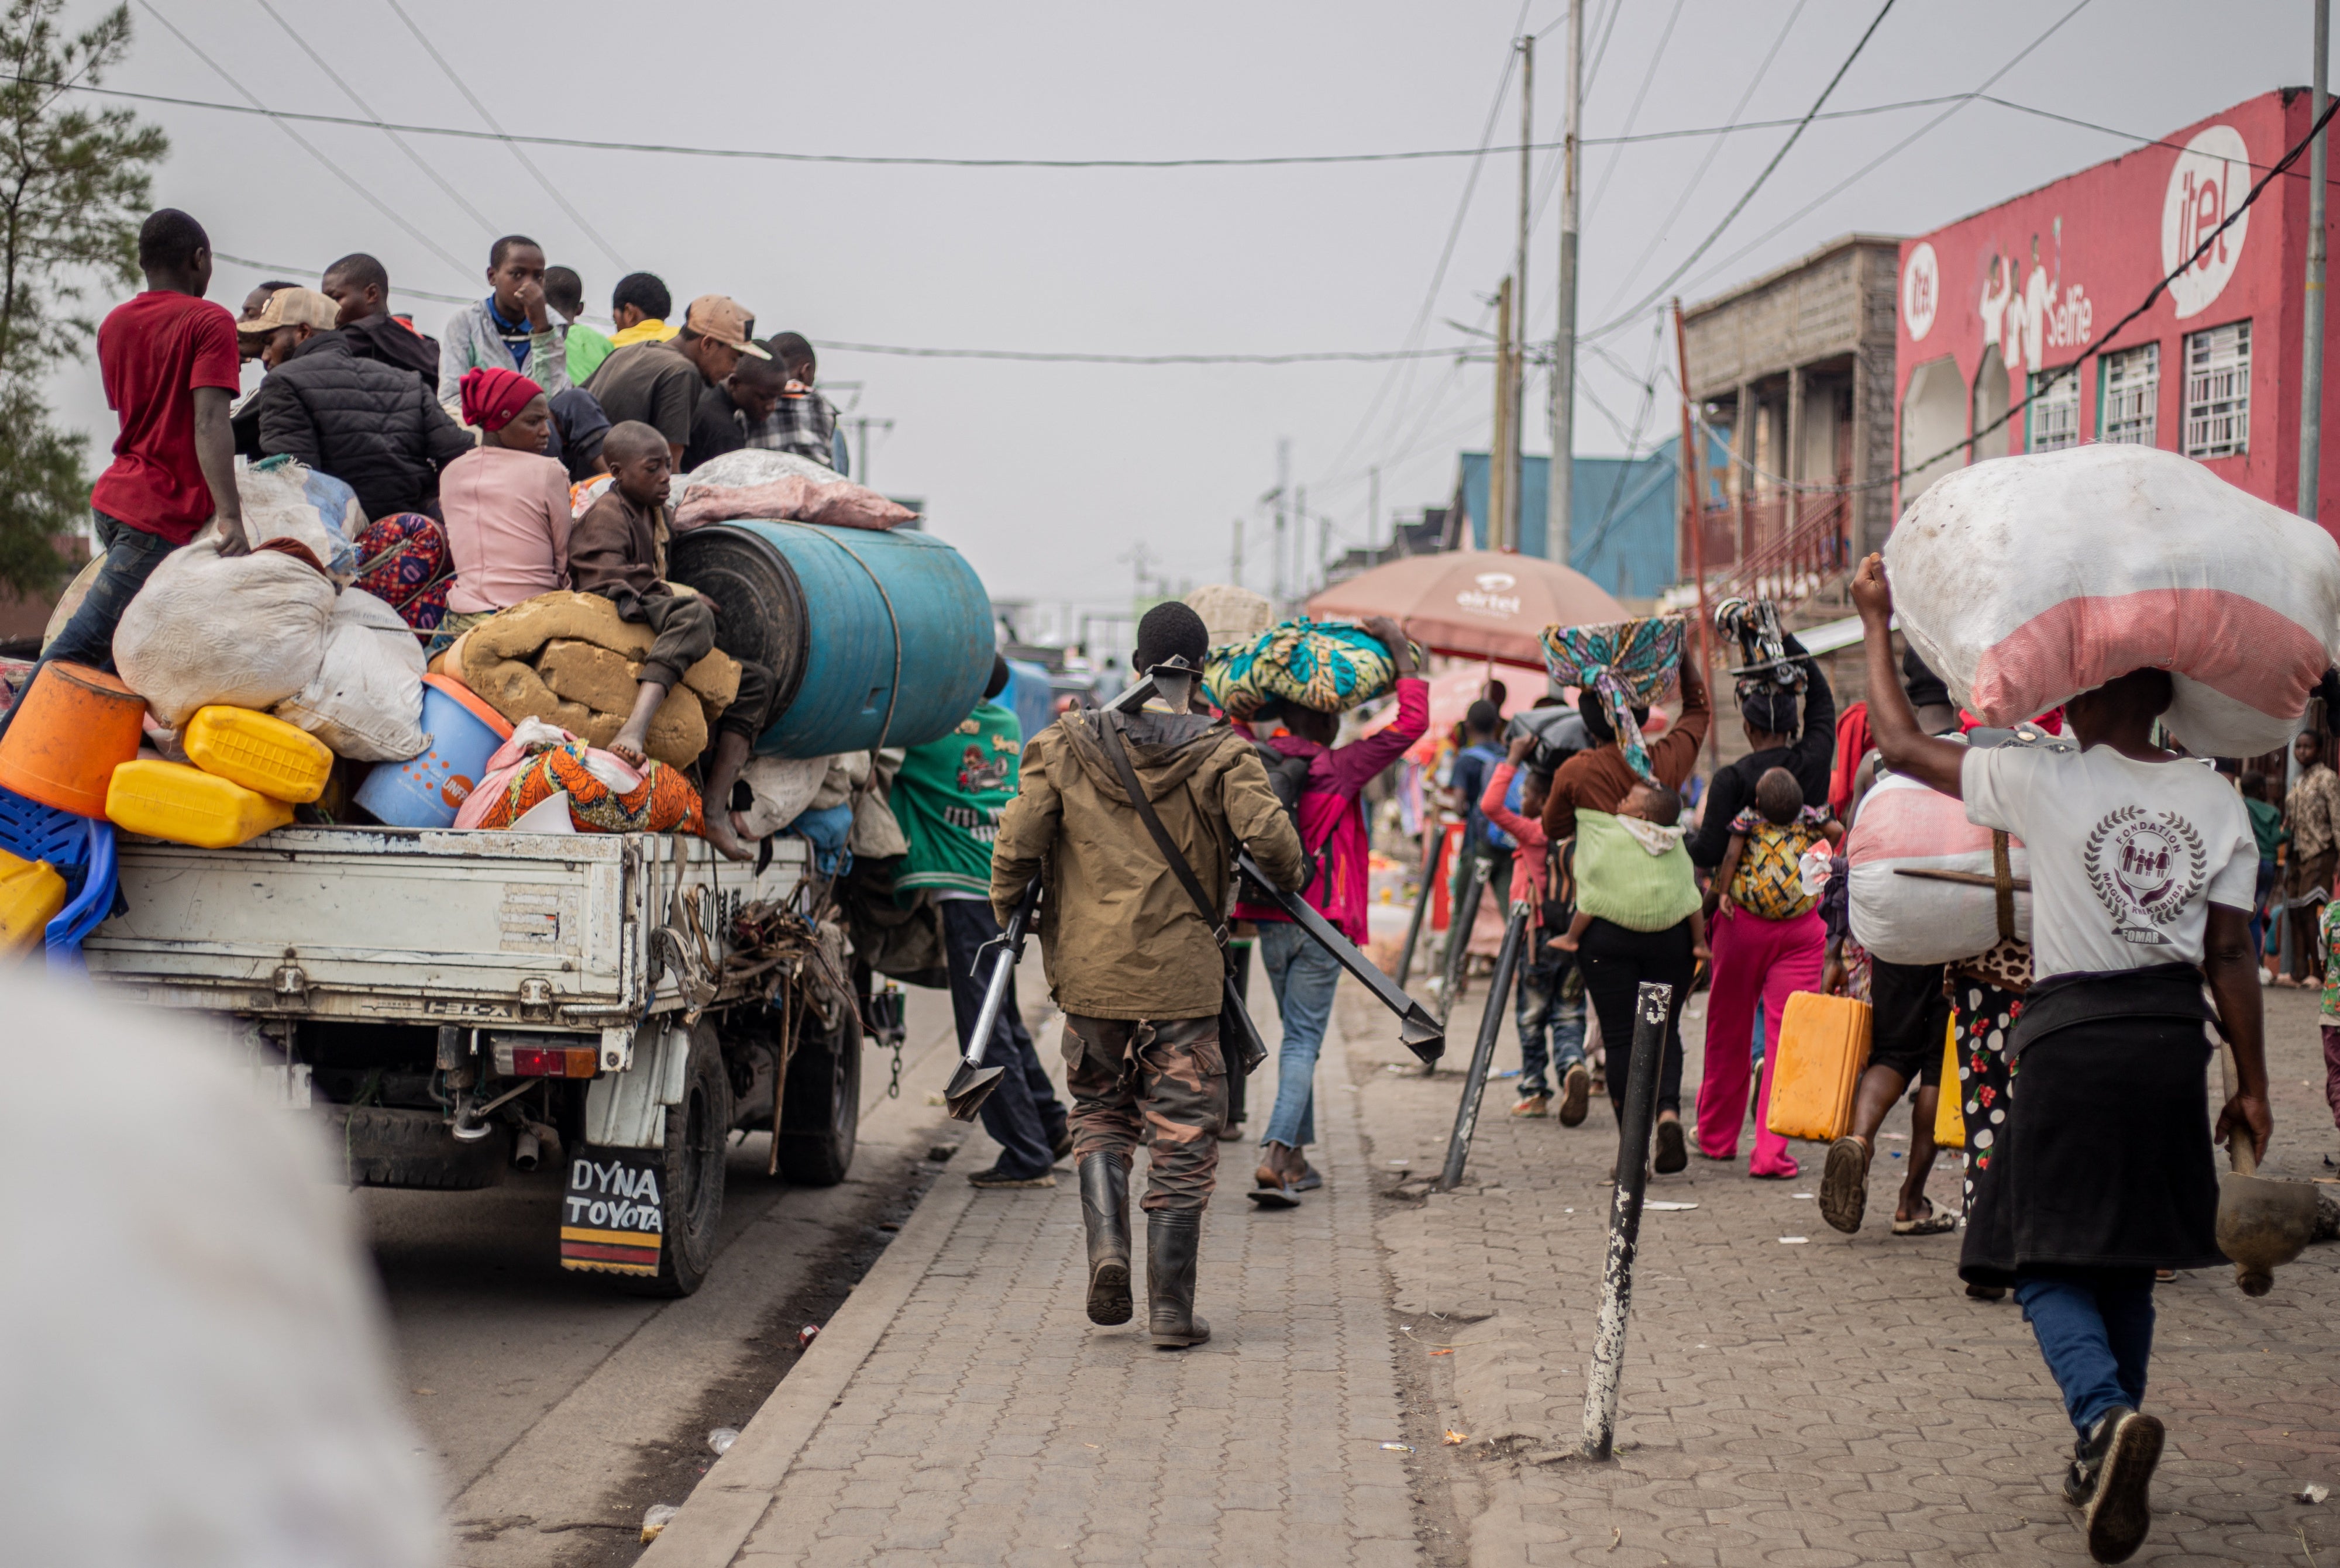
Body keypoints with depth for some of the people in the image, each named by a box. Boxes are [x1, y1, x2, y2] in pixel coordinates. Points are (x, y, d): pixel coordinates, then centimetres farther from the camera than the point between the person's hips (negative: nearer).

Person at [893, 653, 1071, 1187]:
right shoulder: (1007, 723, 12)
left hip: (969, 887, -8)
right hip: (1007, 881, 8)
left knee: (985, 1027, -4)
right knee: (1001, 1014, 21)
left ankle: (1027, 1157, -3)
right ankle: (1050, 1126, 28)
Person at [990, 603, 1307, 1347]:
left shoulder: (1066, 746, 1)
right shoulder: (1221, 755, -6)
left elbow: (1017, 842, -1)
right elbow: (1270, 837, -16)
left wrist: (1006, 912, 15)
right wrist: (1292, 876, 5)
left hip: (1089, 972, 2)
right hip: (1180, 976, -2)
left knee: (1100, 1112, 21)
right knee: (1183, 1136, 5)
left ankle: (1107, 1246, -2)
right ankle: (1171, 1308, 4)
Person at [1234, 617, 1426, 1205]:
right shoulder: (1339, 769, -12)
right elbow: (1412, 722, -12)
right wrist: (1400, 652, -6)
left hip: (1270, 924, 5)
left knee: (1297, 1035, 17)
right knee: (1304, 1039, -4)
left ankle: (1295, 1158, 19)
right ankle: (1276, 1156, -19)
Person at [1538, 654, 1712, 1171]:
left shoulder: (1576, 772, -2)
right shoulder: (1667, 759, 3)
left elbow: (1553, 828, 17)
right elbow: (1699, 708, 23)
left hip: (1606, 927, -2)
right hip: (1671, 920, 2)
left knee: (1620, 1035, 5)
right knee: (1665, 1026, 14)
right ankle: (1669, 1108, -11)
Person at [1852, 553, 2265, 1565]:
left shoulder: (2047, 782, -9)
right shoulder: (2216, 802, 1)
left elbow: (1901, 744, 0)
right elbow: (2230, 957, 2)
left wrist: (1876, 623, 11)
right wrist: (2251, 1087, 9)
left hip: (2072, 1038, -4)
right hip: (2171, 1037, 4)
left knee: (2048, 1262, 0)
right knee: (2128, 1262, 18)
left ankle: (2106, 1416, -27)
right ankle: (2104, 1462, 22)